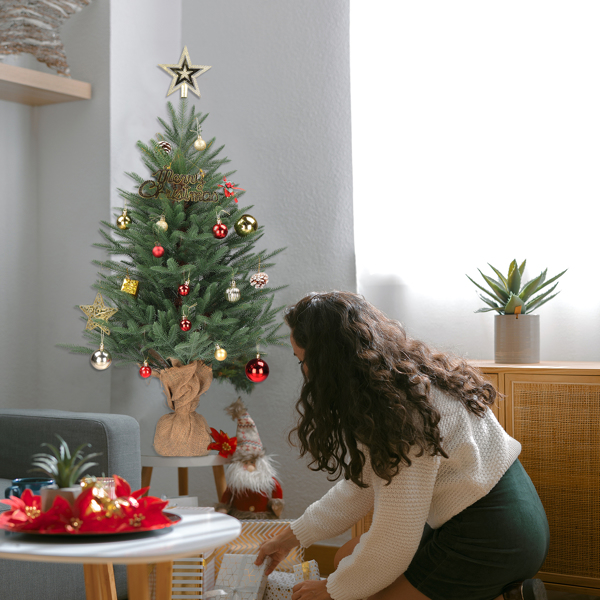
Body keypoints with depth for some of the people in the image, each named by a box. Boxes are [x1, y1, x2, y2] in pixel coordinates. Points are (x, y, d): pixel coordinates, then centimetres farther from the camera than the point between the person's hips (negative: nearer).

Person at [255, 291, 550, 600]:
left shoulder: (404, 413, -26)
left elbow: (394, 541, -22)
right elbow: (364, 483, 13)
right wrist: (292, 537, 17)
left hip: (495, 537, -10)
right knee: (348, 558, 15)